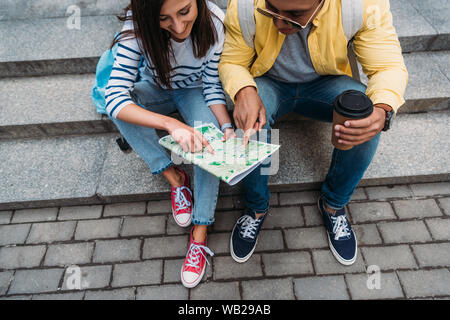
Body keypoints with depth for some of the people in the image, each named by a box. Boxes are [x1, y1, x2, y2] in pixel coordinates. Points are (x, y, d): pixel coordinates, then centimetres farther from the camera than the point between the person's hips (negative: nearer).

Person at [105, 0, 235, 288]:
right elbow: (115, 95, -38)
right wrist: (171, 124, -54)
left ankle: (199, 234, -22)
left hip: (194, 90, 0)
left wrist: (227, 127, -33)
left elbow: (212, 84, -15)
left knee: (208, 137, -31)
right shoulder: (138, 25, -30)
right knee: (119, 106, -30)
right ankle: (176, 178, -17)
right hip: (155, 89, 1)